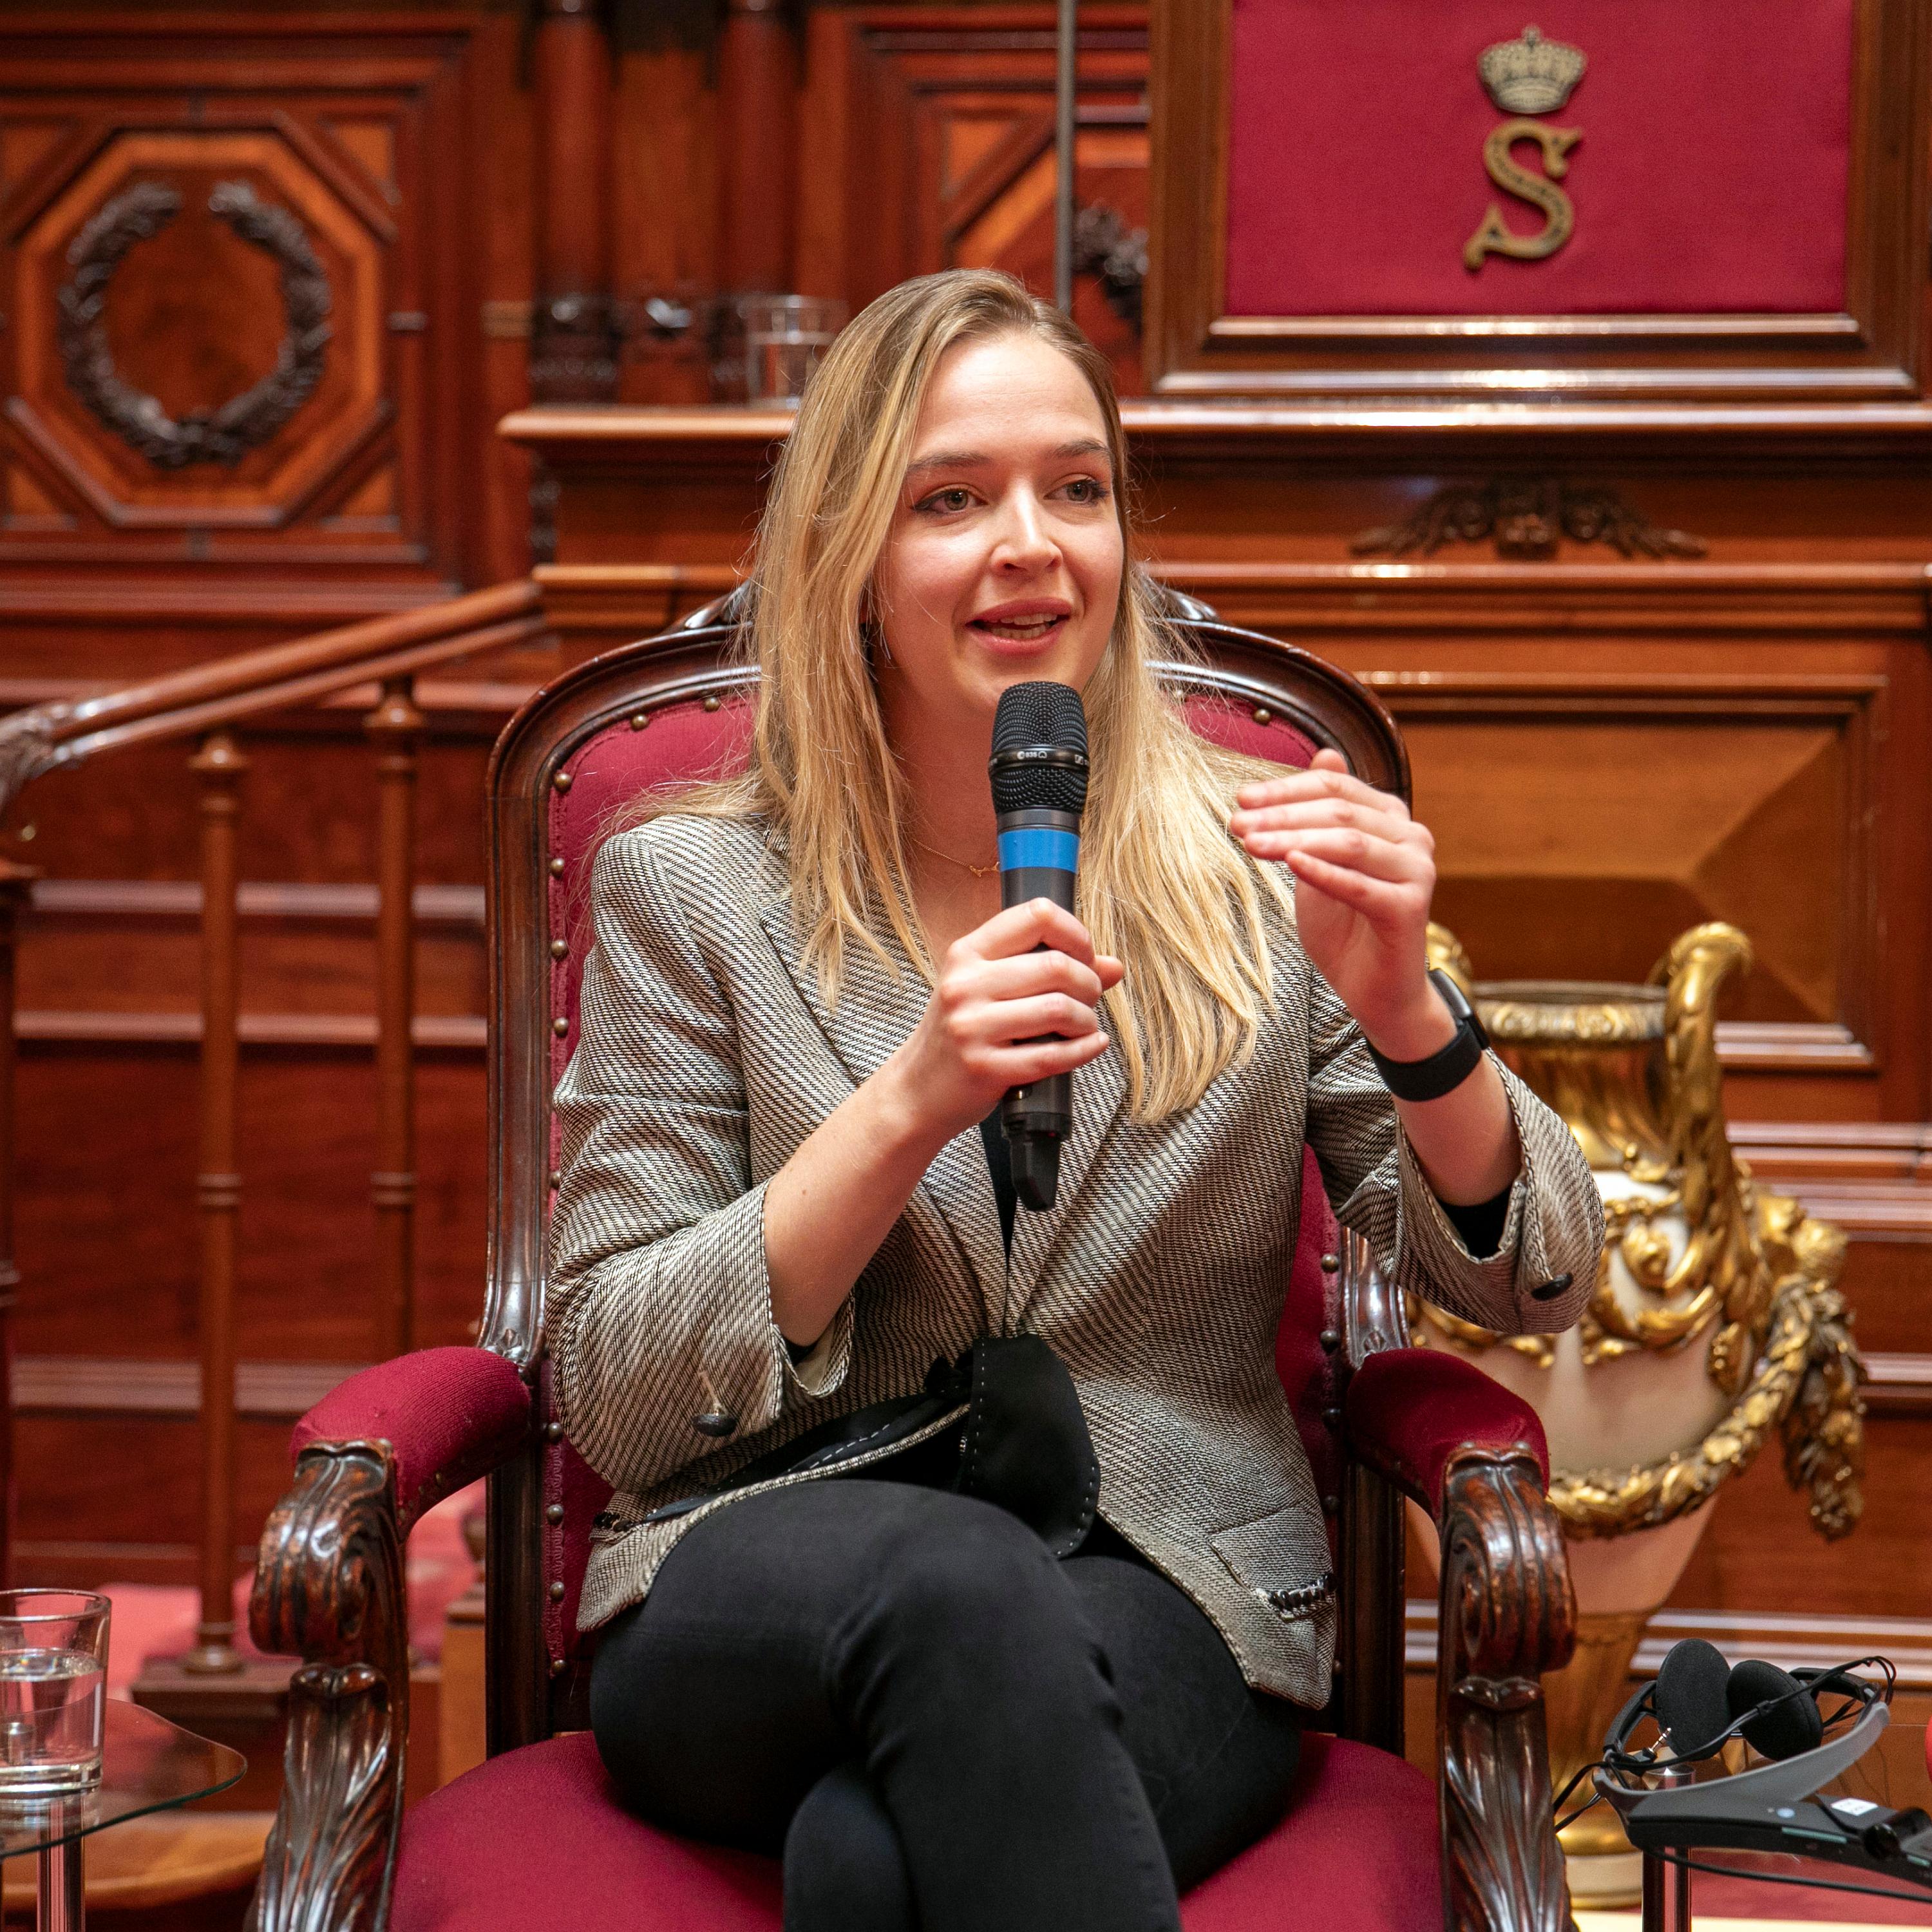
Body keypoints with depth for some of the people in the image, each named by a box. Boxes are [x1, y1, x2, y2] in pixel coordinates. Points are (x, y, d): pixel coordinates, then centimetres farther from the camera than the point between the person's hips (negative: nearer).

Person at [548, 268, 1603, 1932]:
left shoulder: (1256, 875, 7)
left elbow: (1531, 1286, 6)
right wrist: (910, 1106, -15)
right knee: (954, 1581, -35)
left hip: (1166, 1611, -1)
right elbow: (612, 1402, -2)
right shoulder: (690, 890, 4)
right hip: (764, 1601, 1)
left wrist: (1402, 1012, -14)